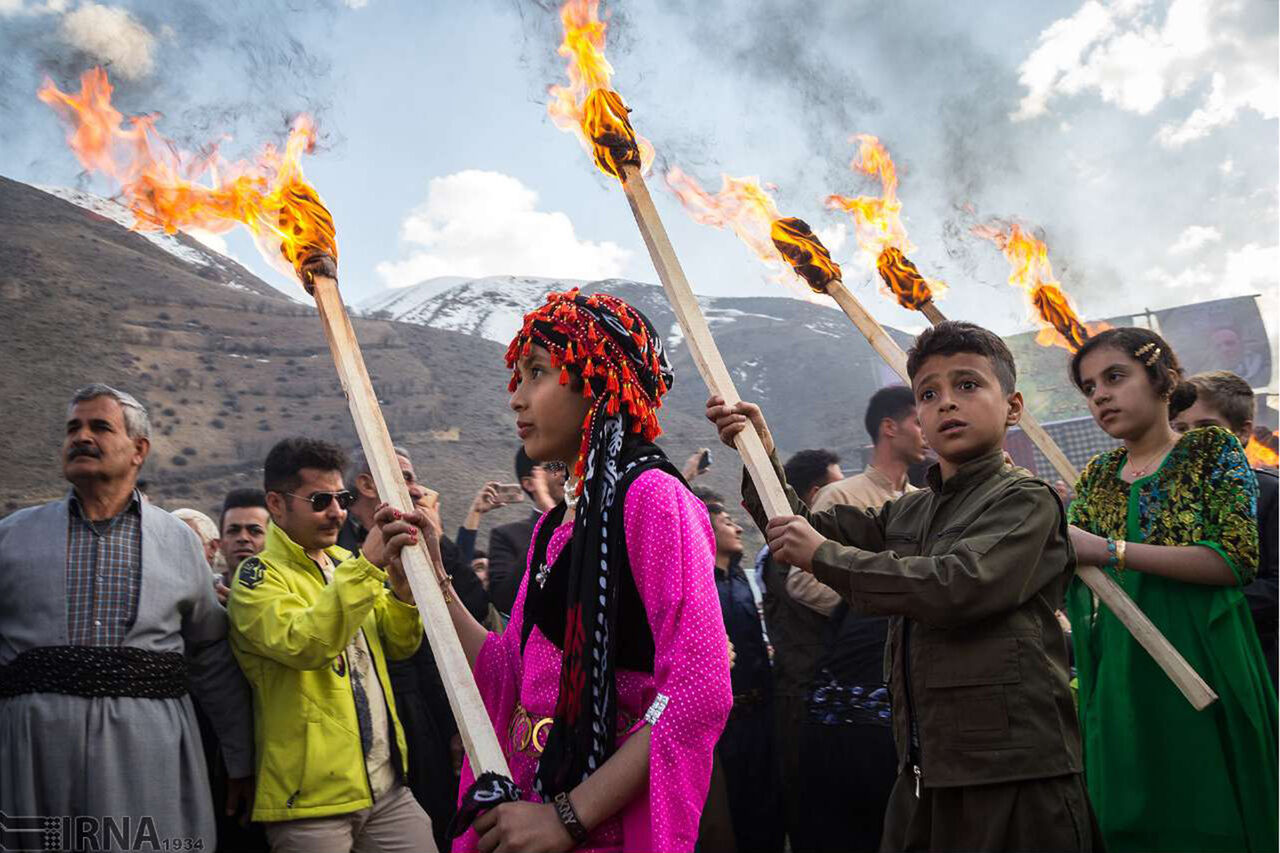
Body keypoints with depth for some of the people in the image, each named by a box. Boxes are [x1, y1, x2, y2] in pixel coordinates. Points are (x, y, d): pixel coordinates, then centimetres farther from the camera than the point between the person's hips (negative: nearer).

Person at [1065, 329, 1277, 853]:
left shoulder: (1210, 450, -1)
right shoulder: (1097, 477, 12)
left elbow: (1238, 557, -15)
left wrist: (1112, 551, -20)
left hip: (1202, 663, -4)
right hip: (1118, 678, 4)